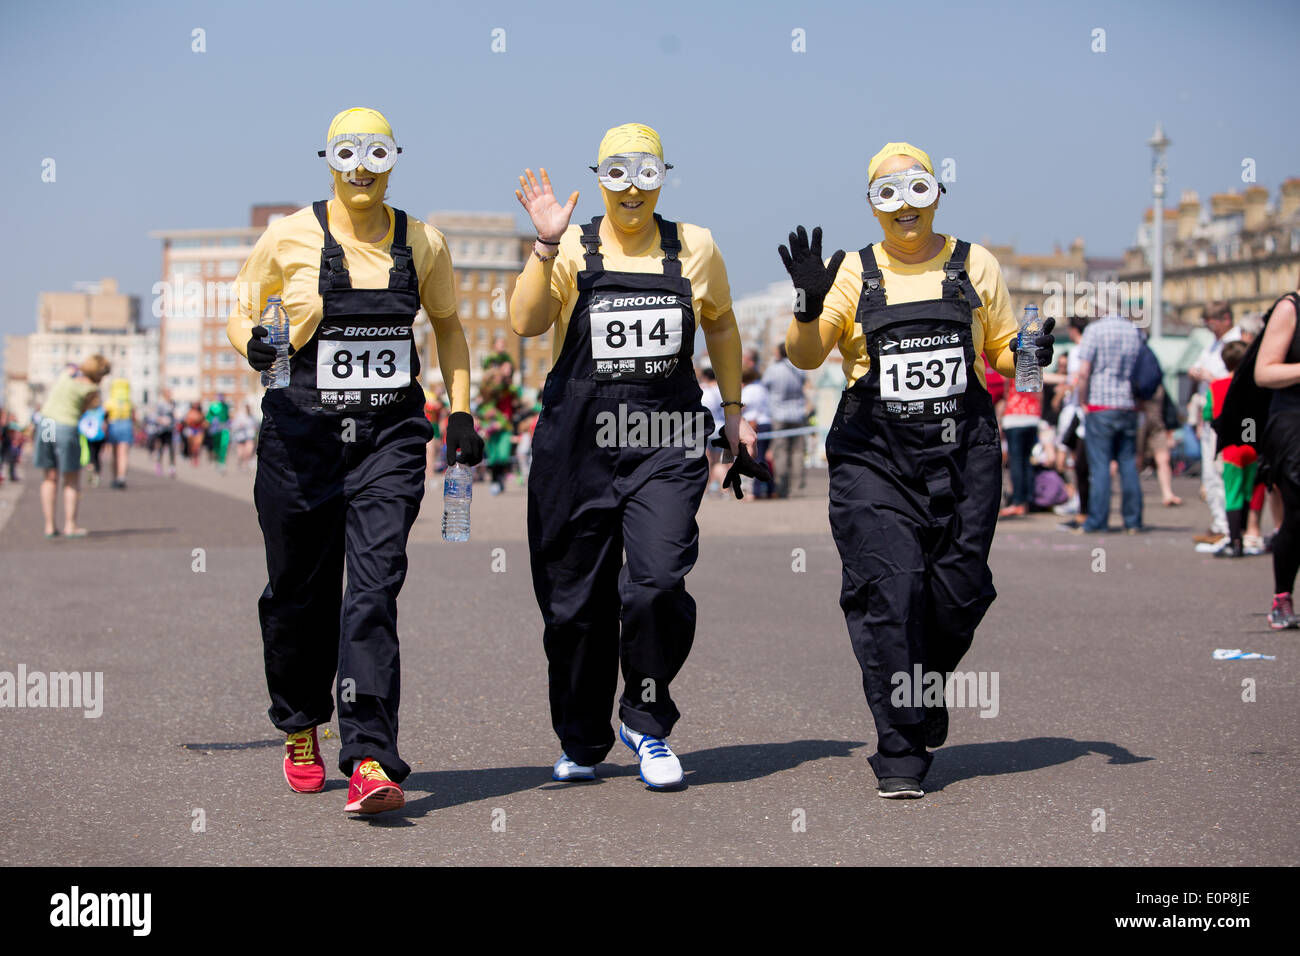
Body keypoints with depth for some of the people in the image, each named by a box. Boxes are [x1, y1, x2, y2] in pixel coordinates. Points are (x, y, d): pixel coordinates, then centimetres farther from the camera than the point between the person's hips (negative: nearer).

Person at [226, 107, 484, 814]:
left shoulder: (422, 244, 5)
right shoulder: (291, 237, -1)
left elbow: (447, 324, 19)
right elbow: (240, 311, 10)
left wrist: (460, 412, 10)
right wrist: (252, 345, -13)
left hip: (390, 437, 0)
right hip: (303, 431, 0)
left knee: (374, 588, -14)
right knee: (300, 592, 9)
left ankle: (369, 760, -18)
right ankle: (300, 730, 34)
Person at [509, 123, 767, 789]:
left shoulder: (693, 248, 9)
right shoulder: (573, 249, 3)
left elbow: (720, 324, 23)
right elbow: (525, 323, -11)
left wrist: (734, 411, 22)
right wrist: (547, 244, -20)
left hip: (666, 446, 0)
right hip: (578, 443, 0)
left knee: (658, 583, -18)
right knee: (575, 601, 6)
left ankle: (646, 723, 4)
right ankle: (582, 742, 25)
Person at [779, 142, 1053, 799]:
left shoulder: (974, 264, 10)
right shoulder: (852, 273, 6)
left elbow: (1003, 352, 15)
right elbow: (805, 357, -3)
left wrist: (1030, 354, -7)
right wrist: (809, 305, -21)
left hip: (962, 455, 2)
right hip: (874, 458, -2)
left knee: (959, 596, -2)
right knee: (887, 594, -11)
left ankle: (921, 699, 29)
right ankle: (899, 755, -5)